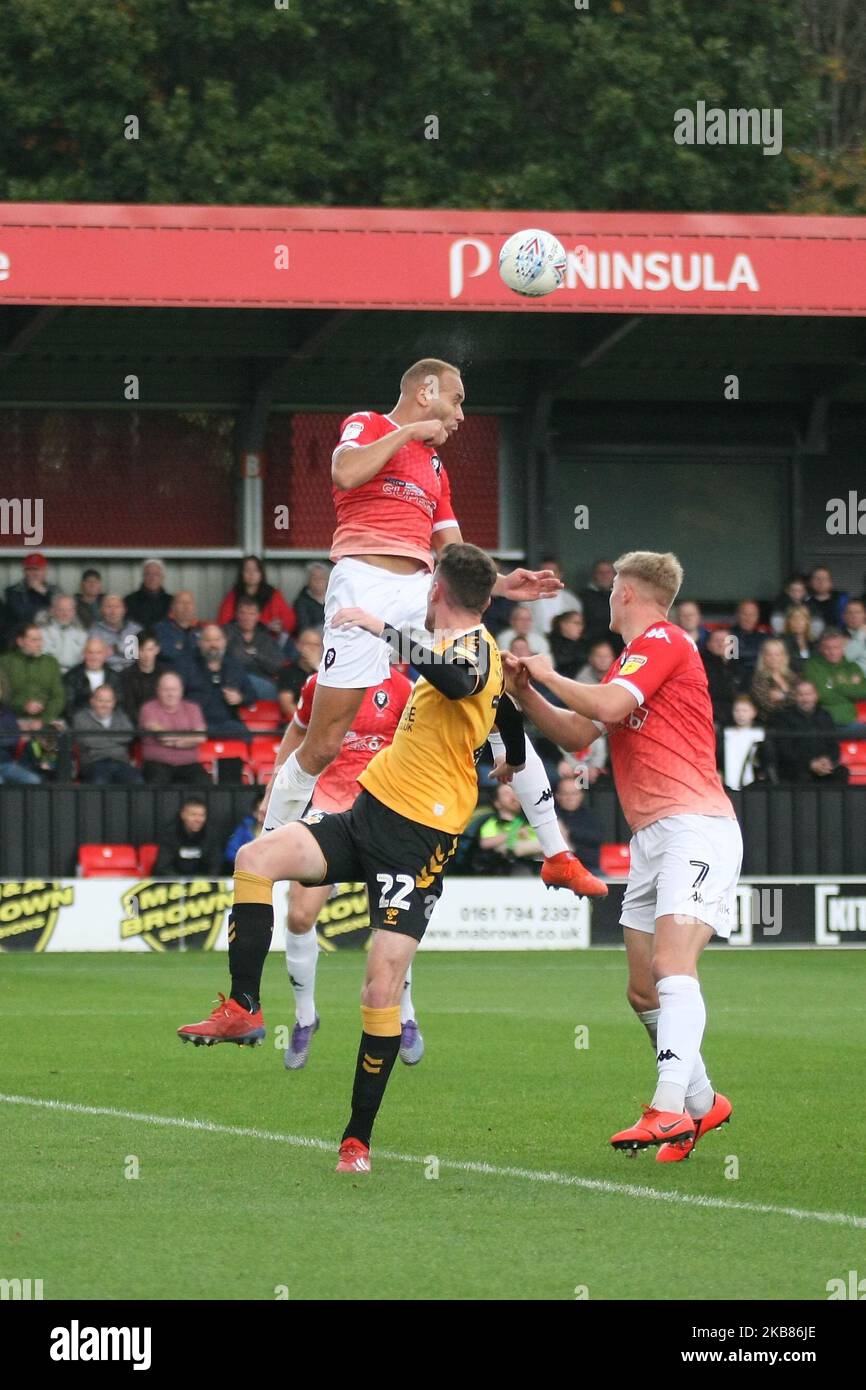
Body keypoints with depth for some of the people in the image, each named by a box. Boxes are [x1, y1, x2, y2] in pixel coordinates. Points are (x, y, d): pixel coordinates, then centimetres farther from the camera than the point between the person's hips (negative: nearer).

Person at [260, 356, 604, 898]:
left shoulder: (435, 467, 28)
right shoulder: (367, 426, 9)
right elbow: (345, 473, -15)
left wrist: (501, 585, 9)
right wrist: (408, 432, -4)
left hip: (421, 591, 6)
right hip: (365, 584, -6)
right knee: (323, 745, -9)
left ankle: (557, 853, 5)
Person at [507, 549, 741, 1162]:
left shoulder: (663, 640, -5)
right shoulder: (632, 661, 24)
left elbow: (608, 706, -18)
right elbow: (579, 732, 26)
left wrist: (550, 675, -2)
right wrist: (526, 693, 13)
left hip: (695, 825, -10)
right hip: (652, 837, 10)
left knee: (672, 967, -23)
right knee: (644, 990, 9)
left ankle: (669, 1108, -36)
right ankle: (702, 1102, 22)